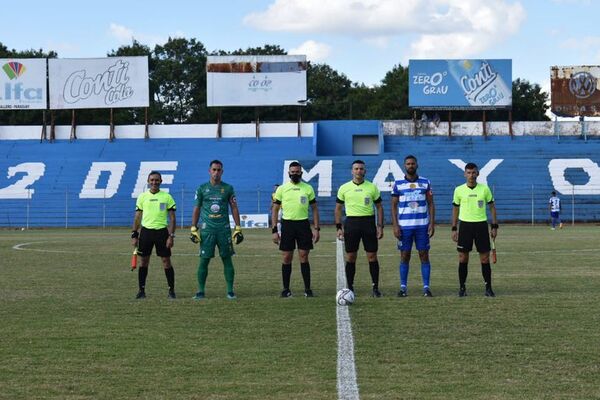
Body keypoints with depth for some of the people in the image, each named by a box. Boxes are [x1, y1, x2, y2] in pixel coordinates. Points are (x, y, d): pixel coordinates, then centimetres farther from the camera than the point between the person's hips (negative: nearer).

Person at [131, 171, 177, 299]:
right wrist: (134, 235, 4)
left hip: (161, 231, -2)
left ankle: (171, 290, 7)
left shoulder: (167, 197, 1)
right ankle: (141, 290, 12)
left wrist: (171, 236, -7)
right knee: (143, 261, 4)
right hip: (146, 231, 2)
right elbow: (137, 217, 10)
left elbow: (172, 218, 1)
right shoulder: (142, 197, 6)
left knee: (166, 261, -2)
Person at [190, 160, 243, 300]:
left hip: (224, 229, 0)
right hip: (207, 229, 0)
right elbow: (196, 209, 10)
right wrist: (193, 229, 2)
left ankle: (230, 291, 7)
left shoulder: (228, 188, 7)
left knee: (227, 259, 1)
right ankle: (201, 291, 6)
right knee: (204, 260, -1)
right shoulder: (202, 188, 6)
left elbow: (234, 208, 9)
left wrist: (238, 228, 2)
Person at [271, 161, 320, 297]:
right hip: (287, 224, 0)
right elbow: (275, 210, 4)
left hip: (303, 224, 0)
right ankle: (286, 289, 10)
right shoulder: (281, 189, 2)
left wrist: (316, 228, 0)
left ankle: (307, 289, 5)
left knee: (304, 257, -1)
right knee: (286, 258, 2)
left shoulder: (308, 188, 5)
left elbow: (314, 209, 8)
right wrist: (274, 230, -3)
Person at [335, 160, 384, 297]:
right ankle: (350, 287, 10)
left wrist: (380, 226, -1)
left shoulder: (372, 187, 3)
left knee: (372, 256, -1)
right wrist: (339, 227, 1)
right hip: (351, 223, 0)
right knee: (350, 257, 2)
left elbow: (379, 207, 7)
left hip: (369, 222, 0)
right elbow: (338, 208, 8)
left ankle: (375, 287, 6)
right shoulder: (344, 188, 4)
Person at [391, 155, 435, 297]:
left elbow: (431, 204, 6)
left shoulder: (425, 183, 5)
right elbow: (394, 206, 5)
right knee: (405, 256, 2)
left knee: (424, 255, 0)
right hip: (404, 226, 0)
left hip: (422, 225, 0)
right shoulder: (398, 184, 4)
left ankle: (426, 287, 3)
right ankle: (403, 287, 7)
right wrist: (395, 226, -4)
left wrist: (432, 223, -3)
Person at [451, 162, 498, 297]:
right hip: (465, 225, 0)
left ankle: (488, 288, 8)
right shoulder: (459, 190, 1)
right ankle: (462, 288, 11)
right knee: (463, 258, 1)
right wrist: (454, 229, 5)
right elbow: (455, 209, 9)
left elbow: (492, 207, 7)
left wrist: (495, 226, 3)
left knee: (485, 258, 0)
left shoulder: (485, 189, 1)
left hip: (481, 224, 0)